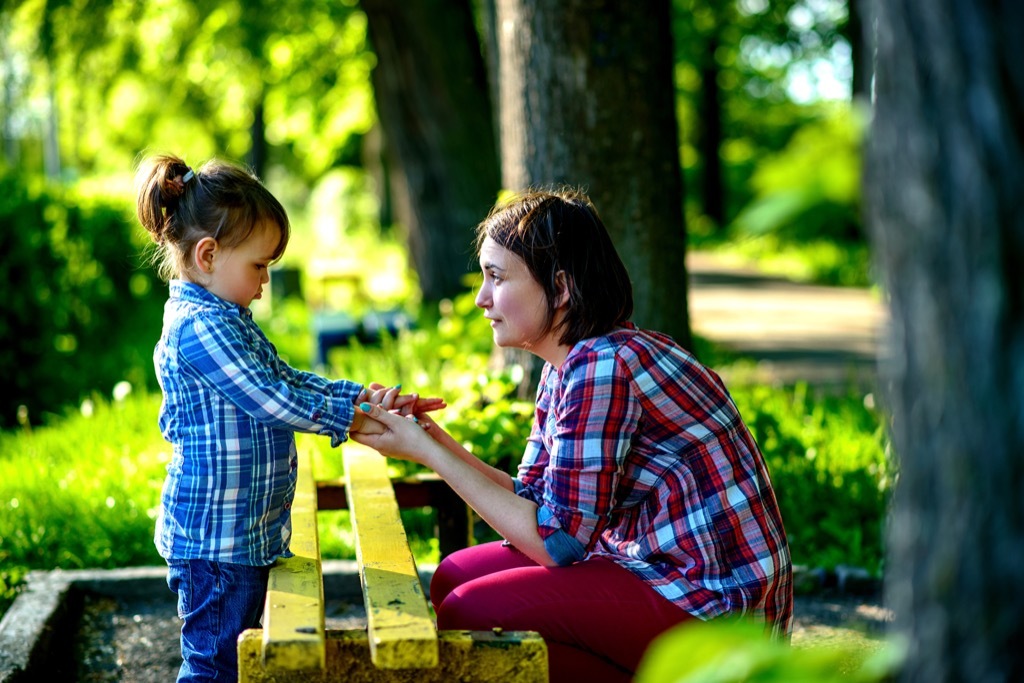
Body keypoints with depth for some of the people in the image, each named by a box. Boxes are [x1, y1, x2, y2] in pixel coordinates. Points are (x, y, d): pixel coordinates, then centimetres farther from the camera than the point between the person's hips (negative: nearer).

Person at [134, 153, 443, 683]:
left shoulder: (228, 320, 14)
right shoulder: (198, 326, -20)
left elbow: (287, 379, 15)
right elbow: (273, 401, -23)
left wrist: (363, 395, 2)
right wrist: (356, 416, -16)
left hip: (247, 532, 10)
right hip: (215, 537, -10)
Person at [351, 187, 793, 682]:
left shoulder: (604, 366, -22)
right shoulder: (565, 367, 8)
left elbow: (557, 541, -21)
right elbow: (532, 501, 8)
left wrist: (426, 452, -16)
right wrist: (430, 436, -2)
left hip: (718, 608, -10)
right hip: (656, 569, 10)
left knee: (468, 613, -17)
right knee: (454, 577, 7)